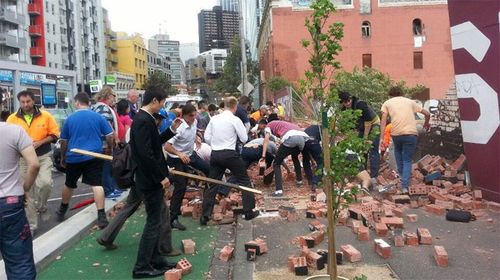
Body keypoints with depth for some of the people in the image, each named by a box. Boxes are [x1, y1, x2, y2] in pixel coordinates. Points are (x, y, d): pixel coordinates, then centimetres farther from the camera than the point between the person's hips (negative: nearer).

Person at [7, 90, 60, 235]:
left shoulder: (45, 116, -4)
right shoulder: (12, 119, -2)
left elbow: (55, 134, 0)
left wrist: (40, 142, -14)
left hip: (43, 156, -1)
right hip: (23, 159, 1)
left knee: (45, 183, -21)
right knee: (27, 191, 5)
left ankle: (42, 206, 13)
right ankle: (31, 225, 18)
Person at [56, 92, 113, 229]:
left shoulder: (70, 119, 3)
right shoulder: (98, 117, 0)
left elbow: (64, 141, 10)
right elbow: (110, 136, 1)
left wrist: (63, 158, 22)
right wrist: (109, 149, 19)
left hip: (74, 157, 1)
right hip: (94, 156, -1)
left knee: (69, 185, 18)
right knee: (97, 185, -4)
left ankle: (62, 212, 37)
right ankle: (101, 217, -11)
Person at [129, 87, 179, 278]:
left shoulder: (143, 118, 11)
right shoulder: (144, 120, -20)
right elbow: (146, 153, -26)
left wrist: (171, 131, 13)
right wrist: (161, 177, -20)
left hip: (150, 179, 10)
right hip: (151, 181, -10)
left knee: (156, 220, 18)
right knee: (153, 222, 0)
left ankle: (155, 260, 29)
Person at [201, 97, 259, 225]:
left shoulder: (214, 119, 6)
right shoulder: (235, 120, -8)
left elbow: (207, 137, 8)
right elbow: (244, 138, -3)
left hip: (215, 154, 5)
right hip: (230, 154, -5)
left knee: (213, 185, 11)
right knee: (244, 181, 11)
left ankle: (205, 216, 10)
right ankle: (249, 212, 14)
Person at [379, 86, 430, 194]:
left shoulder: (387, 103, 15)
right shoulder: (410, 101, 19)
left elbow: (383, 121, 4)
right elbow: (427, 113, 21)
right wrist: (426, 123, 40)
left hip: (396, 133, 0)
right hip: (411, 133, 0)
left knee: (397, 151, 32)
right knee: (407, 160, 10)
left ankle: (401, 173, 31)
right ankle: (405, 186, 2)